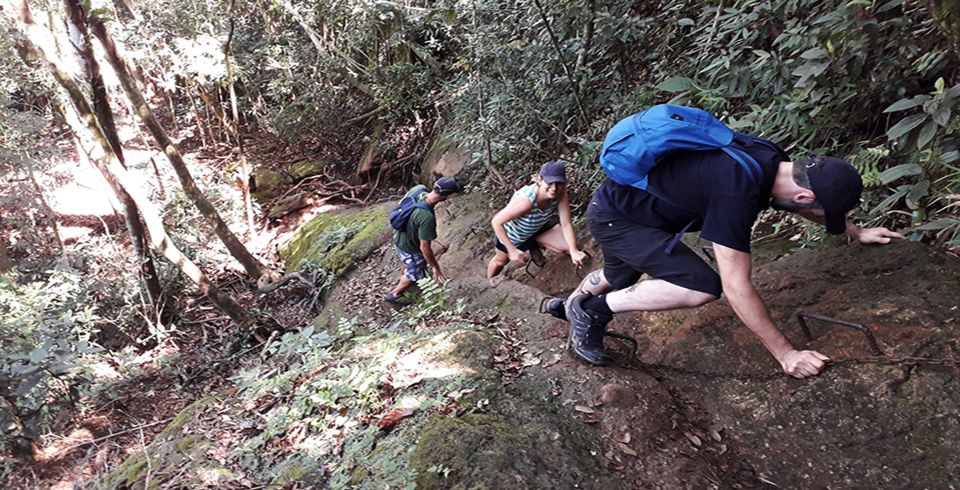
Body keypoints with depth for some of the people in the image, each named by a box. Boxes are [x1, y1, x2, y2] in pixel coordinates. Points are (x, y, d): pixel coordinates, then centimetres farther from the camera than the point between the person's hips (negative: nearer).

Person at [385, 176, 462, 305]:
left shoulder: (418, 189, -23)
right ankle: (394, 294, 44)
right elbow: (424, 248, -31)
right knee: (416, 275, 22)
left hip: (399, 236, 7)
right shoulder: (427, 217, -43)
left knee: (408, 263, 37)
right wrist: (435, 267, -17)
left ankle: (404, 278, 67)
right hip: (409, 246, -7)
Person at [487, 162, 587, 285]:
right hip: (512, 234, -4)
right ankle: (489, 284, 57)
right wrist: (512, 250, -33)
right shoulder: (526, 200, -45)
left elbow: (566, 224, -26)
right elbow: (496, 222, -36)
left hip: (538, 227, 4)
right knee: (501, 261, 21)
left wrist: (573, 250, -38)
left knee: (569, 245, -7)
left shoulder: (561, 193, -31)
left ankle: (535, 244, 21)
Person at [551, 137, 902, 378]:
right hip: (612, 217, -9)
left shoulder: (771, 160, -7)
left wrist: (858, 233, 27)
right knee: (702, 286, -21)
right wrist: (786, 354, -22)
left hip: (622, 198, 9)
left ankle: (569, 305, 60)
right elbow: (737, 288, -29)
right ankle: (593, 309, -7)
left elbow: (809, 197, 17)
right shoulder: (735, 196, -33)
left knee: (619, 278, 32)